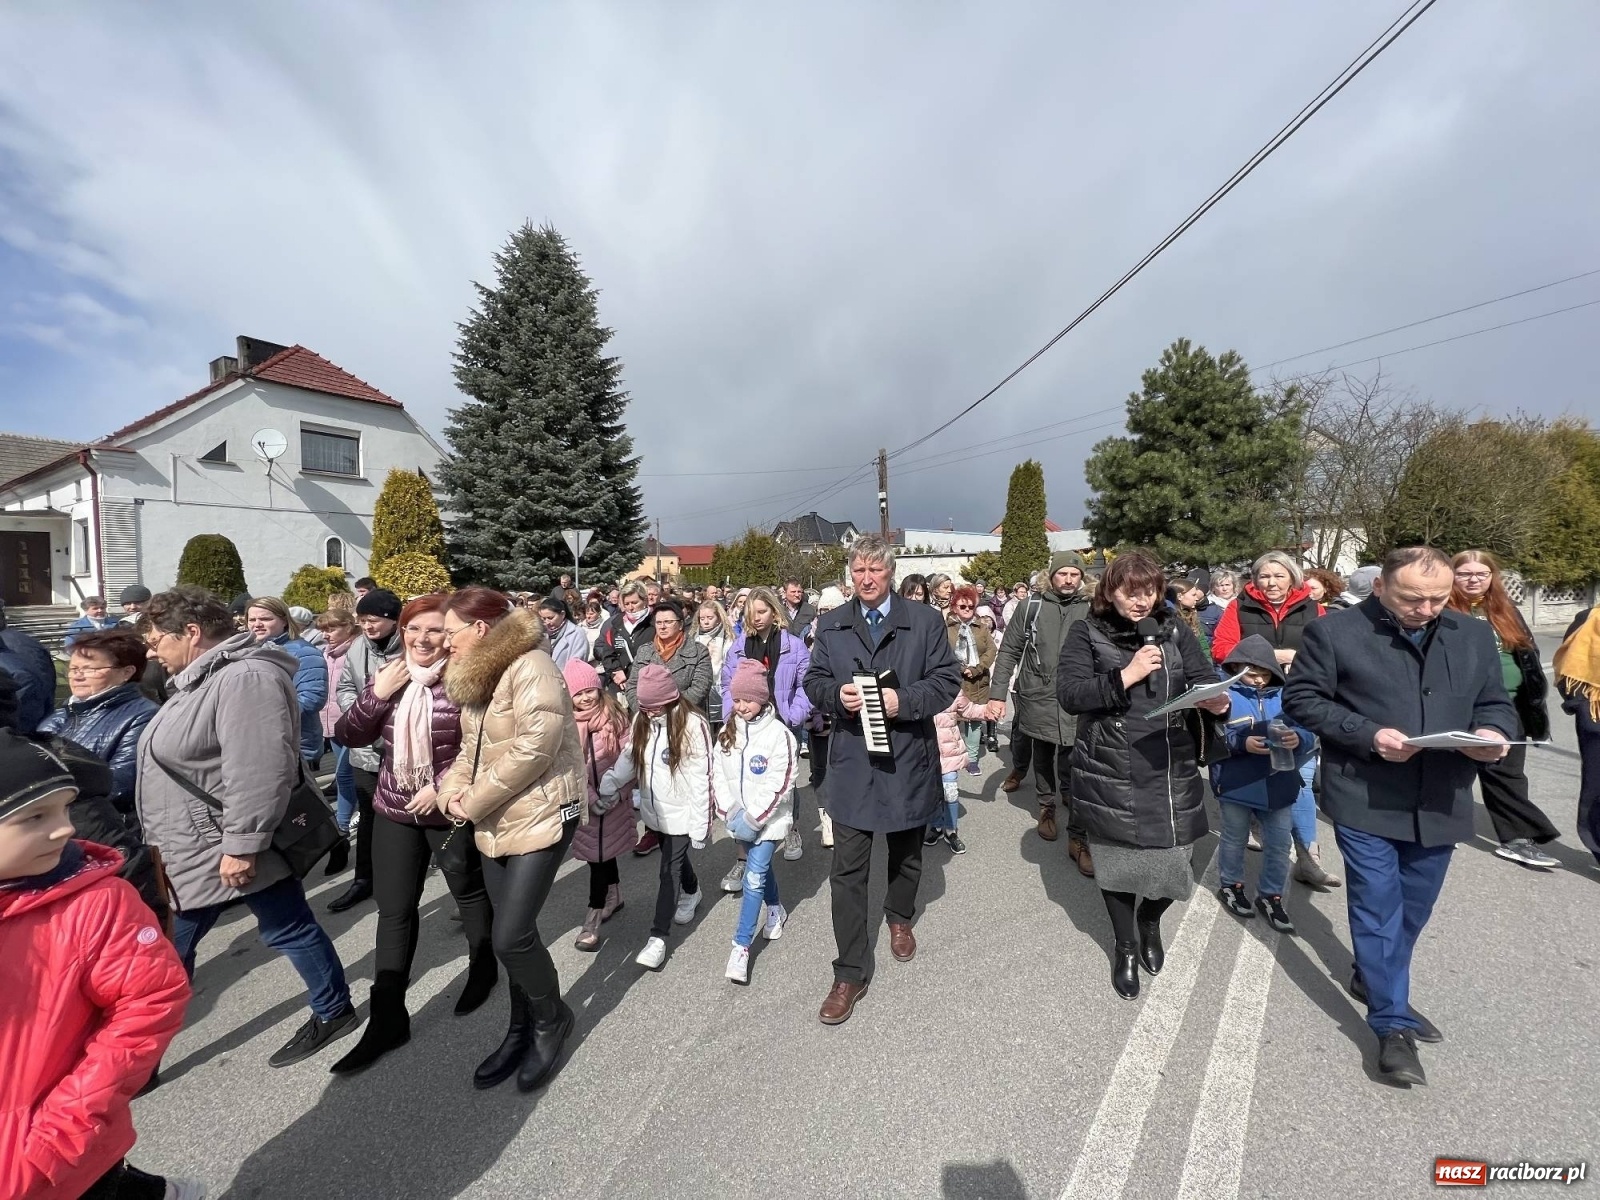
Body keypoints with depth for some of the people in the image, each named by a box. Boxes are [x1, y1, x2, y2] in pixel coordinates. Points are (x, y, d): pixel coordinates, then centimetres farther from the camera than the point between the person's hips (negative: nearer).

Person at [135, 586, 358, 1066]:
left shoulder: (245, 678, -26)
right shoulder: (204, 678, 11)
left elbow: (259, 771, -32)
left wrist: (242, 846, -29)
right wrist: (164, 843, 27)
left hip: (231, 852, -10)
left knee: (289, 930, 7)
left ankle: (334, 1010, 24)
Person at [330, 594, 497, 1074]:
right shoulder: (388, 677, 0)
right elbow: (348, 736, 0)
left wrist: (441, 787, -18)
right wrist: (376, 694, -14)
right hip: (394, 811, 5)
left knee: (469, 892, 17)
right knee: (393, 909, 11)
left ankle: (483, 969, 42)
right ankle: (387, 1019, 25)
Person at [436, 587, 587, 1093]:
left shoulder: (531, 667, -19)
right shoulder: (475, 678, 11)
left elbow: (534, 747, -26)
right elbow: (471, 749, 16)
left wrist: (475, 801, -16)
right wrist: (453, 789, -4)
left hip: (540, 816, -8)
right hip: (495, 822, 8)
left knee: (510, 937, -6)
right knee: (514, 933, 16)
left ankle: (551, 1018, 22)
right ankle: (522, 1029, 36)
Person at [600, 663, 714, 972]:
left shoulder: (692, 725, -22)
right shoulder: (641, 721, -2)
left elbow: (701, 778, -20)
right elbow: (628, 759, 7)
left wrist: (700, 825, -17)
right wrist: (606, 788, -6)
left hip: (682, 813, -6)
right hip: (654, 809, 6)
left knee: (669, 870, -1)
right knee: (675, 858, 24)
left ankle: (658, 937, 11)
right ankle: (692, 893, 50)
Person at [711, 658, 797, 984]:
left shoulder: (778, 733, -17)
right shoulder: (728, 732, 0)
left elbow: (779, 785, -19)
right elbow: (718, 774, 1)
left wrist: (753, 819, -19)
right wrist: (731, 812, -9)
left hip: (768, 818, -5)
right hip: (739, 818, 6)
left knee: (754, 878, -7)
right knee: (760, 867, 22)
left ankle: (741, 945, 4)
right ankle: (776, 909, 46)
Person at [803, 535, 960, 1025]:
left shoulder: (926, 620, -4)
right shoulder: (831, 625, 2)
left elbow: (947, 681, -6)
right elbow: (814, 682, 6)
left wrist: (903, 700, -22)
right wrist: (837, 694, -16)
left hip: (908, 761, 0)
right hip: (851, 763, 0)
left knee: (906, 856, 23)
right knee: (848, 871, 2)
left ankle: (899, 918, 53)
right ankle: (849, 975, 17)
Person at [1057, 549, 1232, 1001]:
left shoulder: (1174, 629, 5)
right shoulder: (1087, 633, -4)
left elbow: (1202, 678, 1)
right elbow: (1068, 694, -13)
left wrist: (1215, 700, -21)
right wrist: (1125, 676, -20)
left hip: (1171, 769, 2)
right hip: (1110, 773, -2)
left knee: (1172, 859, 7)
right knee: (1118, 860, 11)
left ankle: (1151, 922, 43)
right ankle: (1126, 946, 38)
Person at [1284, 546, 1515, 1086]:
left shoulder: (1474, 636, 7)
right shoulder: (1333, 632, -9)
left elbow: (1495, 703, 14)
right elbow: (1301, 699, -8)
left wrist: (1493, 733, -9)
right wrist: (1368, 735, -19)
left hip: (1440, 801, 6)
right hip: (1364, 799, -5)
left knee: (1412, 909, 19)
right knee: (1378, 909, 1)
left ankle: (1373, 980, 41)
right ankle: (1393, 1023, 14)